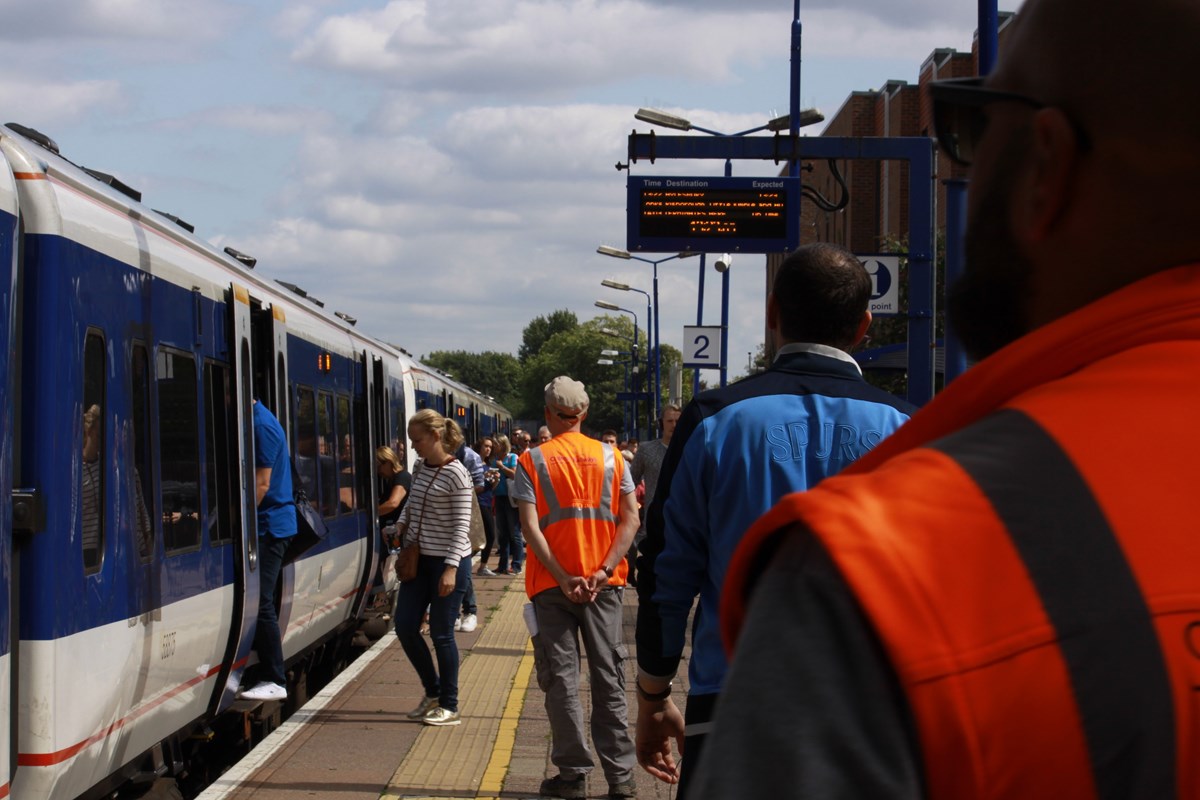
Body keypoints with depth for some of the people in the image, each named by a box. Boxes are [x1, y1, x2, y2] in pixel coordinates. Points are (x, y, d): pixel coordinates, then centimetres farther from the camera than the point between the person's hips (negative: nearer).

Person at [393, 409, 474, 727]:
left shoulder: (456, 474, -14)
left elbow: (461, 525, -17)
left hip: (448, 561, -8)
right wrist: (401, 525, 6)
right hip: (419, 558, 8)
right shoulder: (420, 468, 8)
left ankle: (449, 706, 11)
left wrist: (450, 569, -21)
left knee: (441, 634, -1)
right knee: (405, 628, 6)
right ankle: (432, 692, 23)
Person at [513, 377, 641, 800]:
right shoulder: (609, 457, 4)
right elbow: (630, 519, -2)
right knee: (608, 678, 8)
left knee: (560, 679, 4)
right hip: (604, 584, 2)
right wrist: (604, 571, -8)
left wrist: (563, 578, -11)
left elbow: (531, 527, -11)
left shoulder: (532, 461, -2)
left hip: (552, 585, -2)